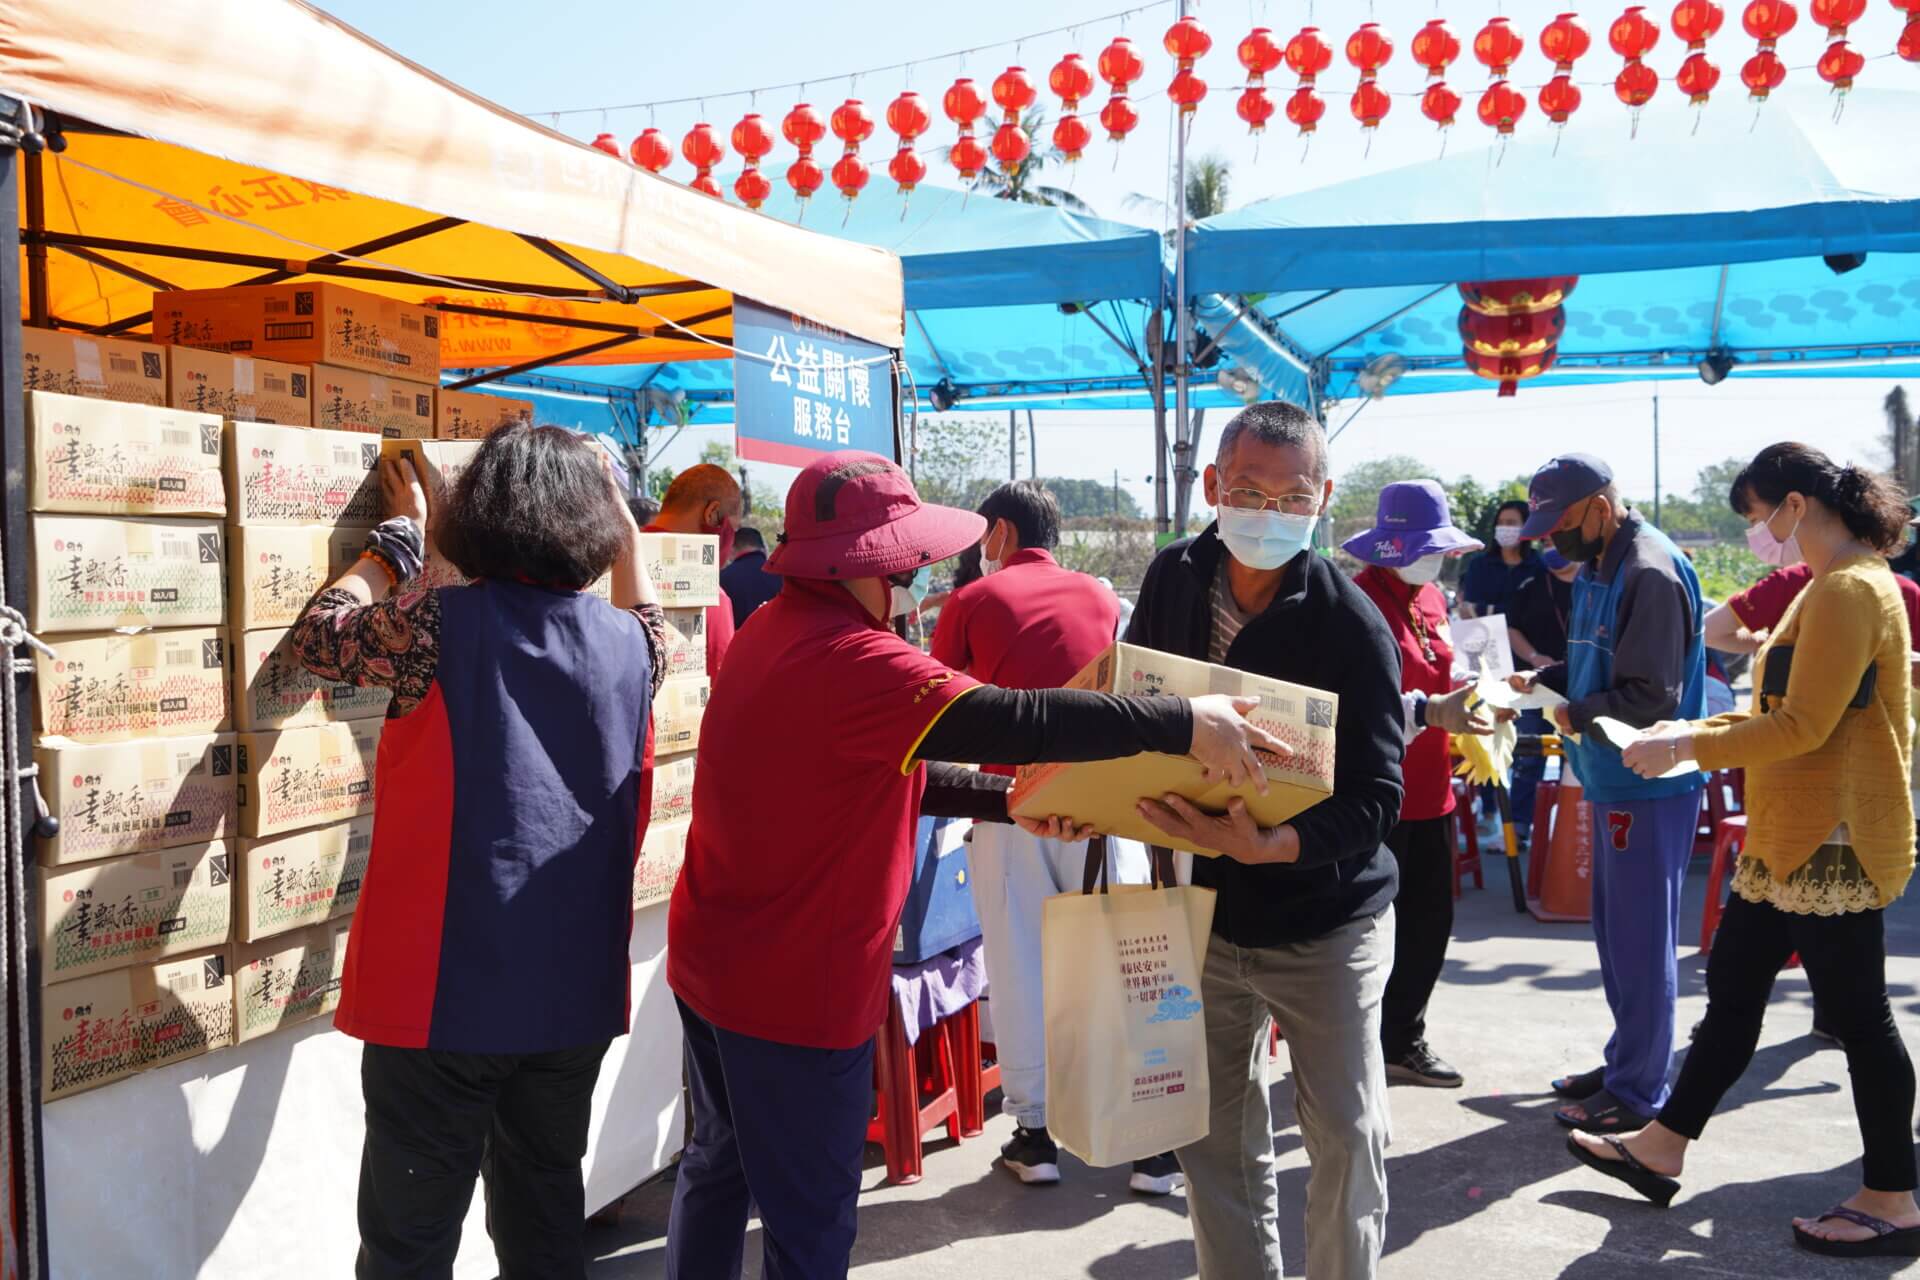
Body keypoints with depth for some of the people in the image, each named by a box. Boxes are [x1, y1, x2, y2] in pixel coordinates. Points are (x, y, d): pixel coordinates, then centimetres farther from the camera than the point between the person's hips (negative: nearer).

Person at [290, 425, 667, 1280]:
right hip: (577, 989, 4)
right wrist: (625, 531, 33)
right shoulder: (626, 642, 0)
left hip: (446, 991, -4)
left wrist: (396, 540, 17)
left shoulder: (440, 626, -12)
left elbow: (321, 636, 6)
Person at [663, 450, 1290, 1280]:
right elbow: (1009, 719, -34)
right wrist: (1184, 723, -30)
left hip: (713, 956, 10)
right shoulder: (849, 657, -26)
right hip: (794, 984, -10)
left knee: (720, 1162, 25)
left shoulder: (779, 629, 6)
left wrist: (1011, 801, 3)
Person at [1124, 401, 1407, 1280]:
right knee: (1215, 1138, 13)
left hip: (1325, 920, -3)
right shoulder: (1173, 580, -4)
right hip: (1203, 909, 4)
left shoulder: (1352, 625, -18)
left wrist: (1267, 845, -38)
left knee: (1346, 1134, 7)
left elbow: (1375, 798, -22)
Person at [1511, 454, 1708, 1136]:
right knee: (1616, 928, 17)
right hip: (1613, 780, 10)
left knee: (1640, 938, -1)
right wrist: (1541, 679, 5)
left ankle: (1637, 1092, 10)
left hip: (1649, 787, -10)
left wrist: (1576, 714, -12)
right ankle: (1624, 1060, 30)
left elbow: (1654, 697, -23)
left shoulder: (1650, 572, -19)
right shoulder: (1596, 566, 13)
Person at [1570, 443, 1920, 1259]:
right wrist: (1696, 732, 12)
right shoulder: (1829, 589, 15)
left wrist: (1688, 748, -16)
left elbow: (1804, 725, -23)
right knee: (1732, 989, 14)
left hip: (1832, 845, -11)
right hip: (1792, 840, 11)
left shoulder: (1848, 591, -17)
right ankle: (1662, 1150, 24)